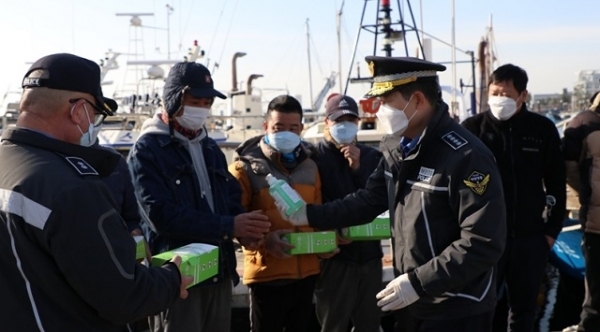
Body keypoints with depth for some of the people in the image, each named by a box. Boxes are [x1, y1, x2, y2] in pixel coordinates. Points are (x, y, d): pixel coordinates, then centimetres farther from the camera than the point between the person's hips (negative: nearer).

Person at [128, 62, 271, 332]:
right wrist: (228, 227, -22)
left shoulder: (210, 147, 16)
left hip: (219, 273, 7)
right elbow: (162, 216, -20)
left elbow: (233, 198, 13)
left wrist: (247, 226, -11)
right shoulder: (147, 150, -9)